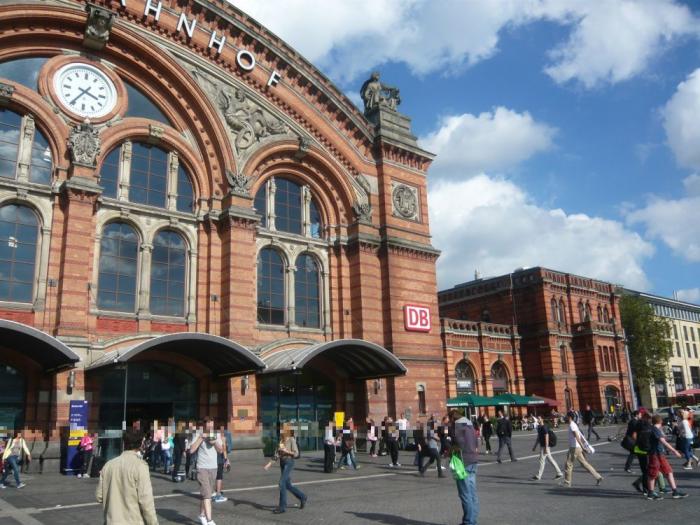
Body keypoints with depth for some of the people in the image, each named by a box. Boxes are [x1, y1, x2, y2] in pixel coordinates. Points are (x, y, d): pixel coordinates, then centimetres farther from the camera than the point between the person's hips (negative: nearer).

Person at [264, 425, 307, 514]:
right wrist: (270, 463, 2)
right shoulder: (281, 440, 9)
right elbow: (278, 454, 10)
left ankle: (282, 507, -5)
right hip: (282, 463, 8)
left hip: (289, 463, -8)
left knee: (282, 483, -13)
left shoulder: (292, 440, -11)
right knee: (287, 485, 11)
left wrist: (286, 451, -24)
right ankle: (302, 497, 29)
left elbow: (296, 453, -13)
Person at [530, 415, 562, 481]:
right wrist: (535, 446, 22)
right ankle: (559, 473, 18)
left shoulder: (544, 427, -17)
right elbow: (538, 437, 20)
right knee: (550, 460, 12)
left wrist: (546, 448, -23)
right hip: (542, 446, 9)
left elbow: (546, 437, -21)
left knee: (542, 460, -2)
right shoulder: (539, 427, 12)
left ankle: (538, 476, 4)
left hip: (544, 447, -9)